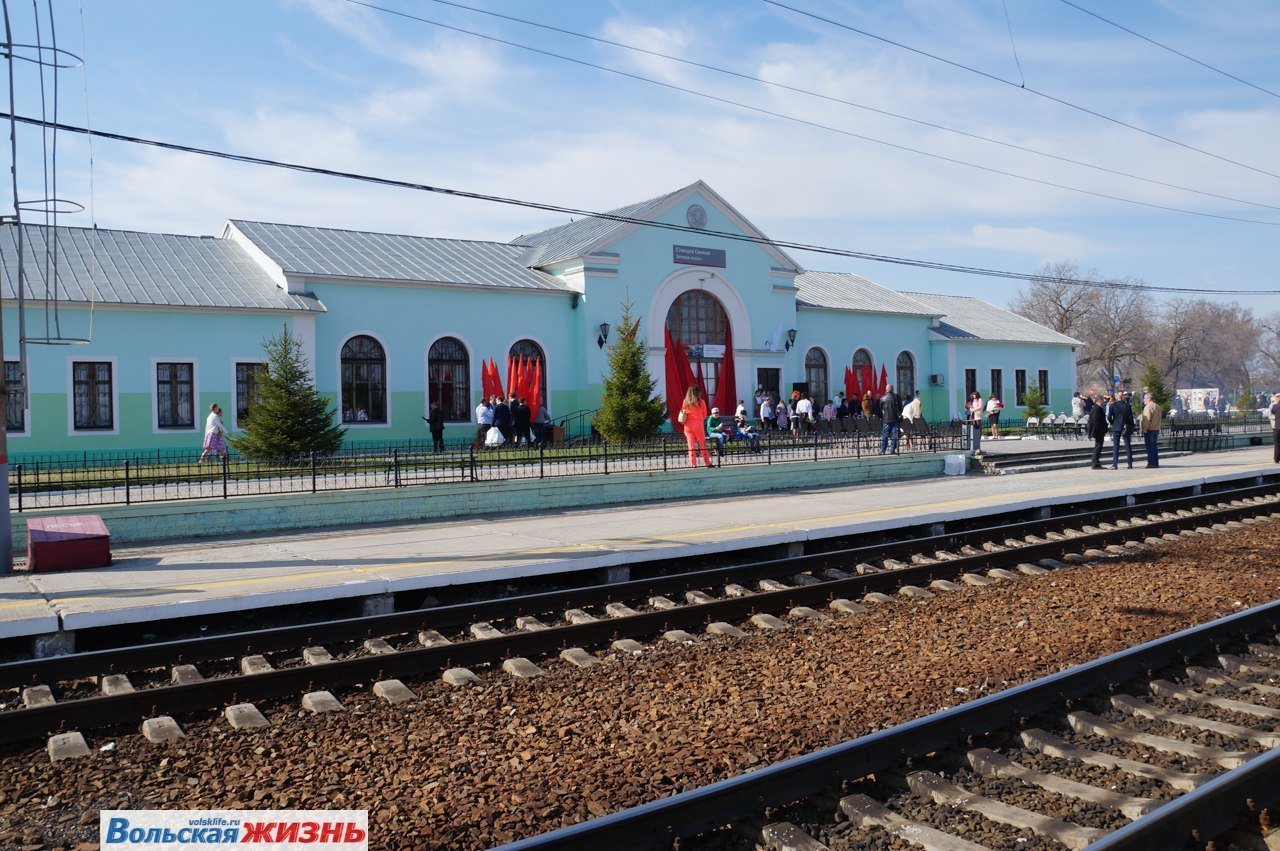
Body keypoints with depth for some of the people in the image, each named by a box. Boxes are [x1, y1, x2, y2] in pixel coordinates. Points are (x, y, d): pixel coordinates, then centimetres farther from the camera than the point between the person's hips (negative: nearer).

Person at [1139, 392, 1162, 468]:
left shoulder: (1148, 406, -14)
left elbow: (1147, 419, -21)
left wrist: (1144, 429, -17)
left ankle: (1151, 463, -7)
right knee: (1154, 446, 13)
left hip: (1149, 430, -9)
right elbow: (1158, 418, 20)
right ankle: (1156, 463, 15)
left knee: (1150, 447, -7)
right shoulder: (1157, 406, 16)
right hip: (1156, 429, 9)